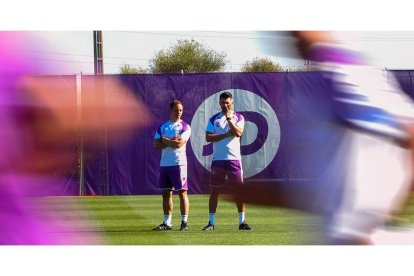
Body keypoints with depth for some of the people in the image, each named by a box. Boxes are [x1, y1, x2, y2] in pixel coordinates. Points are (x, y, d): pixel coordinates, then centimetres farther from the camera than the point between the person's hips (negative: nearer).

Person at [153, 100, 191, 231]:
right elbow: (156, 145, 4)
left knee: (182, 192, -4)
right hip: (164, 164, 5)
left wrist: (164, 140, -2)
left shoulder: (185, 127, -1)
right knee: (166, 193, 6)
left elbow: (179, 143, -15)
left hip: (179, 163, -5)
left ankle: (184, 222, -2)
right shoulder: (162, 127, 14)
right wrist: (171, 141, -9)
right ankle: (167, 222, 12)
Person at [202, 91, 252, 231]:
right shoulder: (214, 119, 8)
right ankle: (211, 222, 6)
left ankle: (242, 221, 4)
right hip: (218, 160, 1)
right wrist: (226, 134, -10)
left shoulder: (238, 118, 7)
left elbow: (238, 132, -11)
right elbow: (208, 137, -4)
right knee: (214, 191, 1)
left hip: (234, 158, -1)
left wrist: (228, 118, -11)